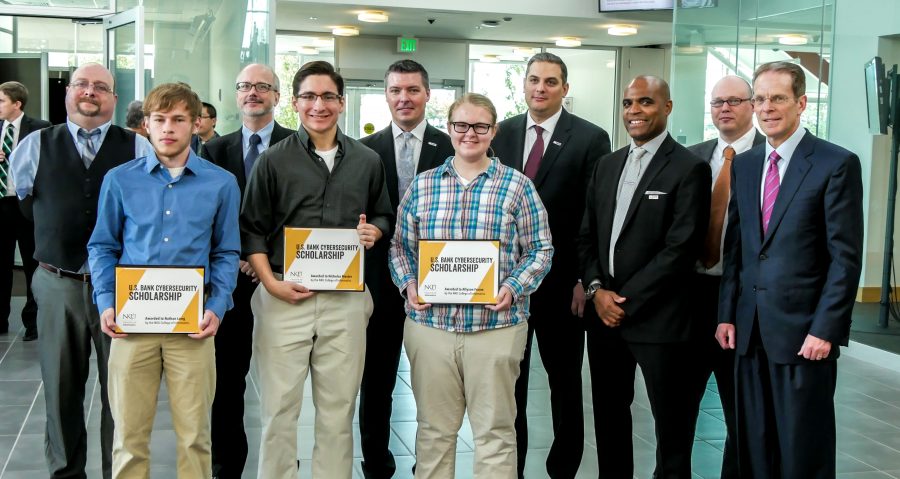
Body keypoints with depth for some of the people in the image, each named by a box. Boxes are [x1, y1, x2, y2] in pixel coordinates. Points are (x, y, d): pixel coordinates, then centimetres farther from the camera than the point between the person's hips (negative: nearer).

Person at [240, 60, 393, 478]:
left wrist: (374, 231, -3)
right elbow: (252, 229, 1)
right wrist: (271, 283, -10)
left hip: (346, 299, 2)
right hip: (284, 297, -2)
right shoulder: (273, 161, 2)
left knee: (338, 408, 9)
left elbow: (384, 216, 20)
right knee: (279, 408, 3)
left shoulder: (368, 162, 9)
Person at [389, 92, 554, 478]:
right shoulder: (423, 185, 8)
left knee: (495, 431, 6)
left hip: (496, 325, -2)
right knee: (433, 428, 11)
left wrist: (514, 288, -14)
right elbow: (401, 246, 13)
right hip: (430, 322, 2)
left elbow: (540, 250, 2)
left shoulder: (517, 186, 1)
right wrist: (408, 284, -5)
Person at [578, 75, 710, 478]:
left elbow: (681, 249, -15)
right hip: (603, 313, 6)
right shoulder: (607, 164, 13)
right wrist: (596, 289, -3)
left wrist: (626, 300, -14)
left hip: (658, 318, -6)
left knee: (671, 424, 5)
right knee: (609, 417, 15)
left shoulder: (689, 168, -8)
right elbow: (587, 234, 13)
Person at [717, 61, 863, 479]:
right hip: (750, 330, 5)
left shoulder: (836, 164, -6)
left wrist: (825, 330, -13)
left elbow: (846, 256, -9)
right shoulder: (743, 165, 12)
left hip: (804, 330, -5)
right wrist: (727, 314, 6)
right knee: (754, 445, 11)